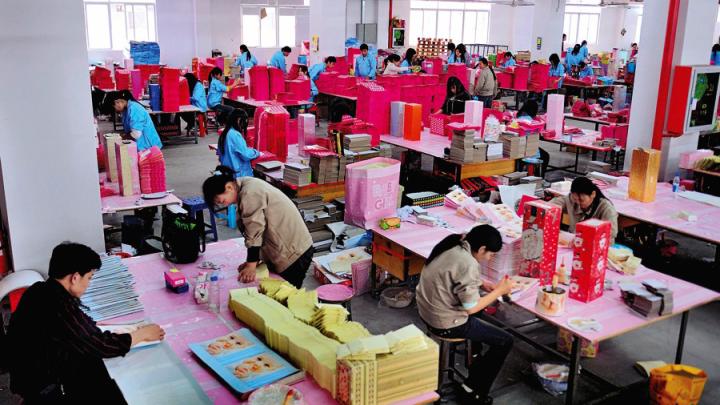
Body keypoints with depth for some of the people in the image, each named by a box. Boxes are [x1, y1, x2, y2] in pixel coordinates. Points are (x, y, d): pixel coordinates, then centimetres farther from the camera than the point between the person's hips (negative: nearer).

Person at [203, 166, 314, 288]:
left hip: (293, 253, -9)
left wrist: (251, 265, -12)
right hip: (282, 250, 9)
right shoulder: (245, 187, 8)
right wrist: (251, 261, 6)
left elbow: (254, 232, -20)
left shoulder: (250, 194, -21)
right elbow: (255, 230, 9)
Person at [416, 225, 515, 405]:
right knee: (505, 341, 3)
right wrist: (499, 291, -10)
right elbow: (471, 308, -20)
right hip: (446, 324, -9)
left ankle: (475, 360, 45)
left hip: (428, 311, 9)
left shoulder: (452, 245, 0)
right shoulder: (467, 264, -26)